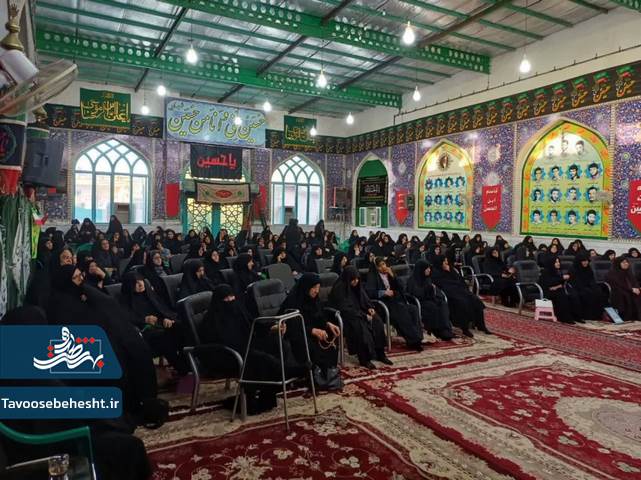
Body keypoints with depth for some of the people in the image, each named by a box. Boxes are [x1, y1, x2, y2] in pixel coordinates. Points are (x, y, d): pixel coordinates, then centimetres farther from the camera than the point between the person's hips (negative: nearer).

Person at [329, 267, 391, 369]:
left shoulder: (356, 286, 6)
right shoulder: (339, 288, -18)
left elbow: (365, 299, 16)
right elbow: (345, 308, -21)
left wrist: (370, 307, -6)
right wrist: (363, 315, -22)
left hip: (359, 312, 7)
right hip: (346, 316, -7)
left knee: (377, 321, -17)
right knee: (361, 325, -34)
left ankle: (380, 354, -10)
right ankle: (364, 359, -25)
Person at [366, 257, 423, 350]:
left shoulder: (389, 274, 22)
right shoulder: (372, 276, 6)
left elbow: (399, 288, 14)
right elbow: (370, 292, -8)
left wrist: (392, 276, 1)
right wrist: (384, 292, -19)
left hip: (395, 301, 6)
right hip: (384, 303, -5)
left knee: (413, 309, -23)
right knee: (402, 311, -33)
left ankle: (416, 337, -26)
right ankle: (413, 340, -29)